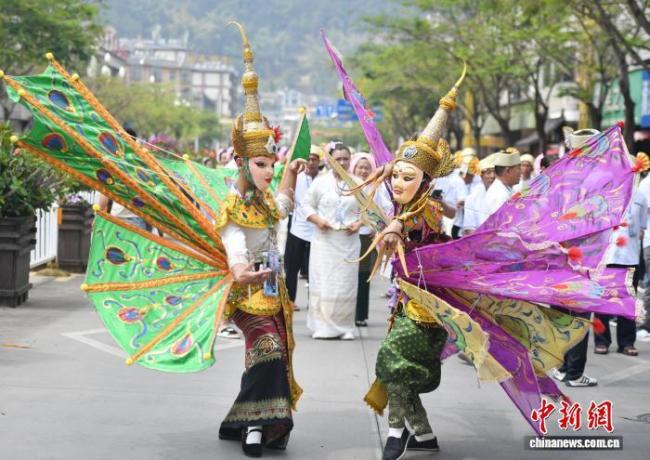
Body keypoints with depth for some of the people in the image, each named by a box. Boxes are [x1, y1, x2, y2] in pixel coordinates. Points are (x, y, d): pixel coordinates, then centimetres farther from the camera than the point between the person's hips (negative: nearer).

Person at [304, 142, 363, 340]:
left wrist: (359, 223, -7)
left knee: (346, 283, 0)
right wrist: (317, 220, -11)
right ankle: (322, 326, 1)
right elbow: (307, 205, 6)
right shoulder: (320, 181, 3)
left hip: (349, 240, 1)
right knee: (322, 282, -4)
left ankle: (344, 327, 7)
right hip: (324, 240, -1)